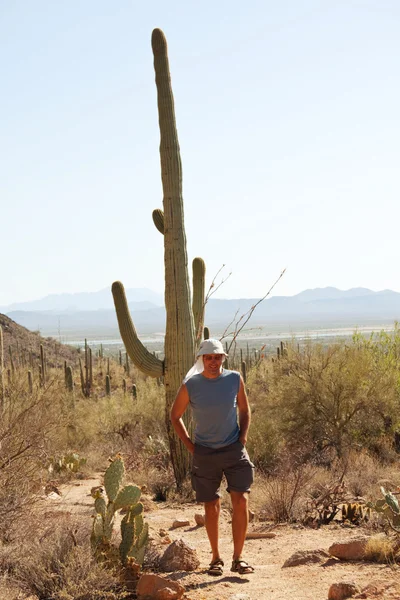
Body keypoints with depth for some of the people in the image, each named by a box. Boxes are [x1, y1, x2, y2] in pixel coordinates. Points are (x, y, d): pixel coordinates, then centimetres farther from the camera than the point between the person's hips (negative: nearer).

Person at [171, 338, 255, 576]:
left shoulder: (235, 379, -3)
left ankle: (238, 558, -1)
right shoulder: (190, 385, -7)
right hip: (205, 453, 0)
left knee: (241, 501, -10)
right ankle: (216, 558, 21)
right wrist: (190, 446, 1)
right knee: (212, 507, 6)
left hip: (234, 450, 1)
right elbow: (175, 416, 7)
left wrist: (243, 439, 1)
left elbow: (244, 410, 12)